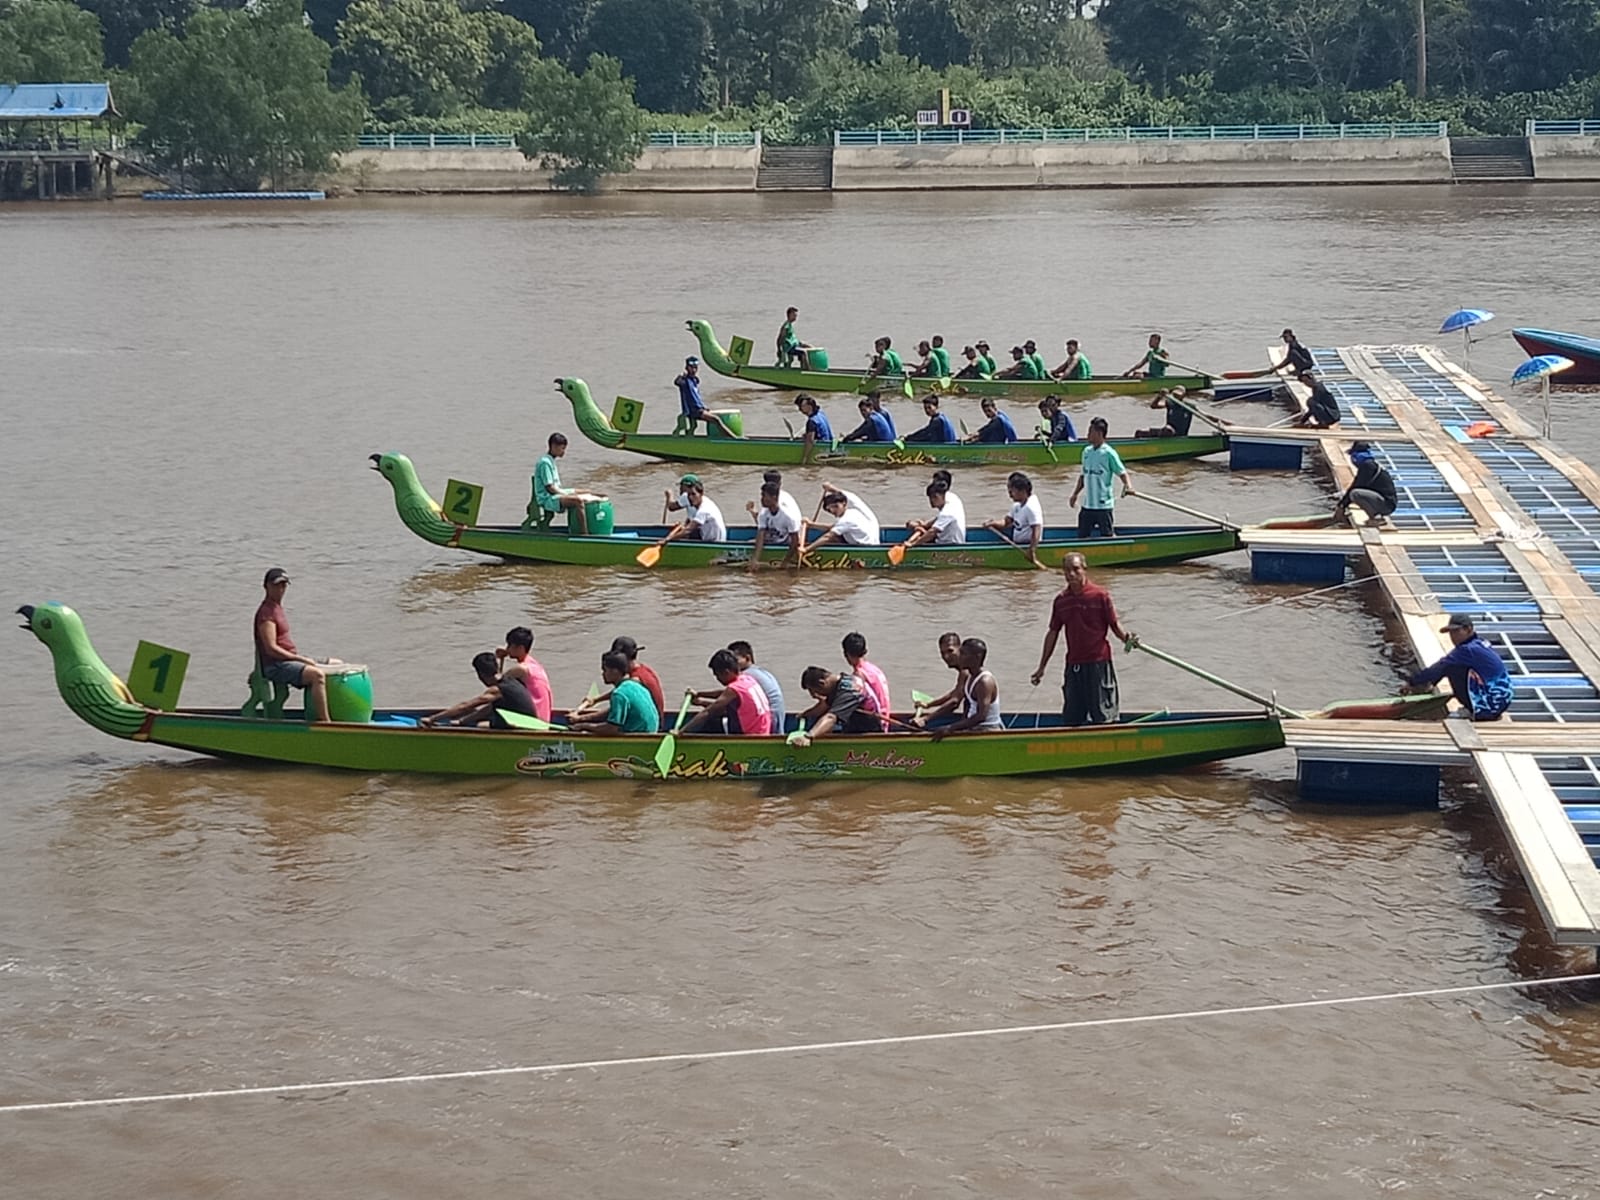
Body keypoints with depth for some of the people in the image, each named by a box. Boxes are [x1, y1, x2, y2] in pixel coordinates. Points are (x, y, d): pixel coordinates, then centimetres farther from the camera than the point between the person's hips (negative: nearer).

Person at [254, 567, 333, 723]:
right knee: (318, 674, -33)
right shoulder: (266, 612, -13)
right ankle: (325, 723, -36)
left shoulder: (278, 608, 18)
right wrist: (302, 659, -18)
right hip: (274, 666, -10)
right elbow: (271, 649, -20)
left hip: (290, 659, 10)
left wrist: (302, 658, 11)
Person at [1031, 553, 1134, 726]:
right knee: (1071, 718, 7)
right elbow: (1053, 633, 14)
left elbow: (1114, 624, -2)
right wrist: (1042, 666, 15)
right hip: (1073, 665, 5)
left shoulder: (1100, 595, -5)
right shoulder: (1061, 600, 8)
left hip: (1098, 662, -5)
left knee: (1103, 717, -4)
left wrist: (1125, 637, -25)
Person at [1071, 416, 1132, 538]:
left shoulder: (1109, 453, -11)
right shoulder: (1087, 451, 9)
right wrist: (1075, 494, 15)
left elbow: (1122, 472, -11)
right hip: (1087, 504, 7)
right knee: (1082, 536, 10)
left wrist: (1128, 486, -30)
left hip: (1103, 504, -7)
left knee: (1108, 536, 1)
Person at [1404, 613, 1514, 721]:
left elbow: (1442, 666, -15)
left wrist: (1412, 682, -7)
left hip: (1495, 700, -10)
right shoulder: (1478, 644, 11)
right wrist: (1428, 683, 12)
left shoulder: (1468, 650, -17)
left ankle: (1474, 711, -9)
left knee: (1452, 668, -14)